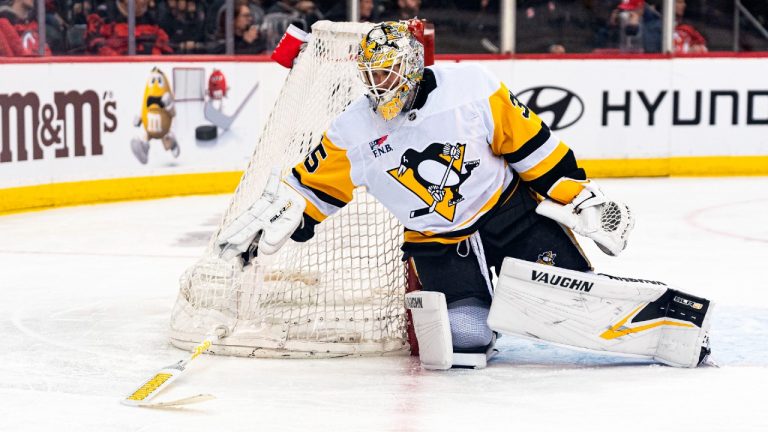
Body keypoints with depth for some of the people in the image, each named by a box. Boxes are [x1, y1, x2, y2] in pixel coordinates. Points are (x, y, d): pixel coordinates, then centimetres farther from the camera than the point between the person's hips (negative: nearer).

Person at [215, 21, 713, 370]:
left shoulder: (470, 88, -13)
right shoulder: (353, 133, -4)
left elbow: (532, 146, -8)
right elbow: (309, 188, 7)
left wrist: (582, 199, -7)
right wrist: (263, 223, -4)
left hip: (511, 212, -2)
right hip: (437, 244, 2)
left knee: (570, 295, -20)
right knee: (465, 339, -19)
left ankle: (677, 316, -10)